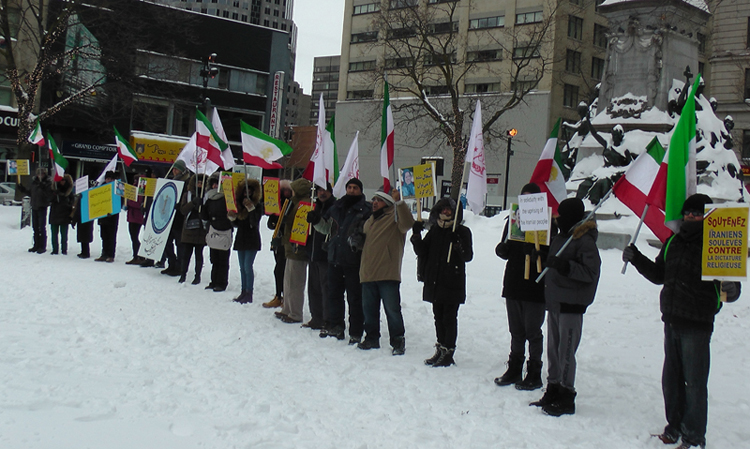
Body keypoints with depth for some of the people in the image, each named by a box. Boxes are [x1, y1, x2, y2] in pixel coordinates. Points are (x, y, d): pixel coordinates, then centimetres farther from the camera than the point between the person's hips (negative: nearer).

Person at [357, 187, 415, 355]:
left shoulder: (395, 216, -1)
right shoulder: (370, 221, 22)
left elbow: (407, 224, -24)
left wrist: (399, 202, -32)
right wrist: (356, 239, 11)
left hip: (388, 274, -7)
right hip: (368, 274, 7)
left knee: (392, 309, -5)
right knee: (369, 309, 12)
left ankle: (397, 341, 5)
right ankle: (371, 338, 24)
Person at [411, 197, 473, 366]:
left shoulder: (462, 232, -3)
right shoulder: (434, 231, 11)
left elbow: (468, 256, -10)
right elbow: (422, 252, 9)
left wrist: (460, 247, -29)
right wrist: (416, 237, -6)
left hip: (453, 283, -6)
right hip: (434, 282, 6)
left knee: (449, 318, -3)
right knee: (438, 317, 12)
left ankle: (448, 353, 3)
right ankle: (440, 350, 22)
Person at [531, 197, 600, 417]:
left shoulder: (585, 241, -12)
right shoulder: (561, 237, 15)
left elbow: (591, 272, -20)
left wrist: (565, 266, -28)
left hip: (571, 305, -9)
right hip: (554, 302, 9)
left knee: (566, 351, -7)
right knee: (553, 349, 14)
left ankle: (566, 398, 0)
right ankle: (553, 392, 24)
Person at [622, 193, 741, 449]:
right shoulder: (673, 242, 9)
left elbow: (731, 288, -12)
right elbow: (658, 275, 20)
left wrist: (730, 289, -35)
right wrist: (635, 258, 10)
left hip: (697, 325, -6)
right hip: (672, 321, 7)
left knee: (694, 382, -1)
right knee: (671, 378, 15)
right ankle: (675, 427, 30)